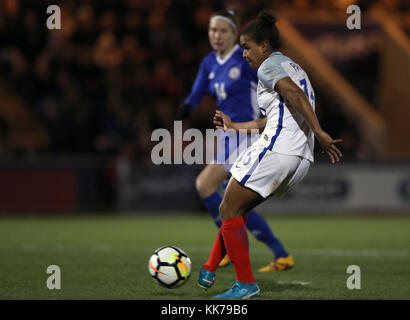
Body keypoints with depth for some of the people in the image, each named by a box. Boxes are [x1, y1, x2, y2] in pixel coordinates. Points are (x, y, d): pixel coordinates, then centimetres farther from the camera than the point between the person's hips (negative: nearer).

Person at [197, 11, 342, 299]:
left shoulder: (269, 65, -2)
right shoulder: (295, 68, 27)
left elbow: (294, 94, -21)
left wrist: (319, 132, -28)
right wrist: (234, 126, 41)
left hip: (276, 149, -10)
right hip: (302, 158, 10)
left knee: (229, 211, -1)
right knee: (238, 210, 19)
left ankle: (247, 285, -4)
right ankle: (209, 271, 21)